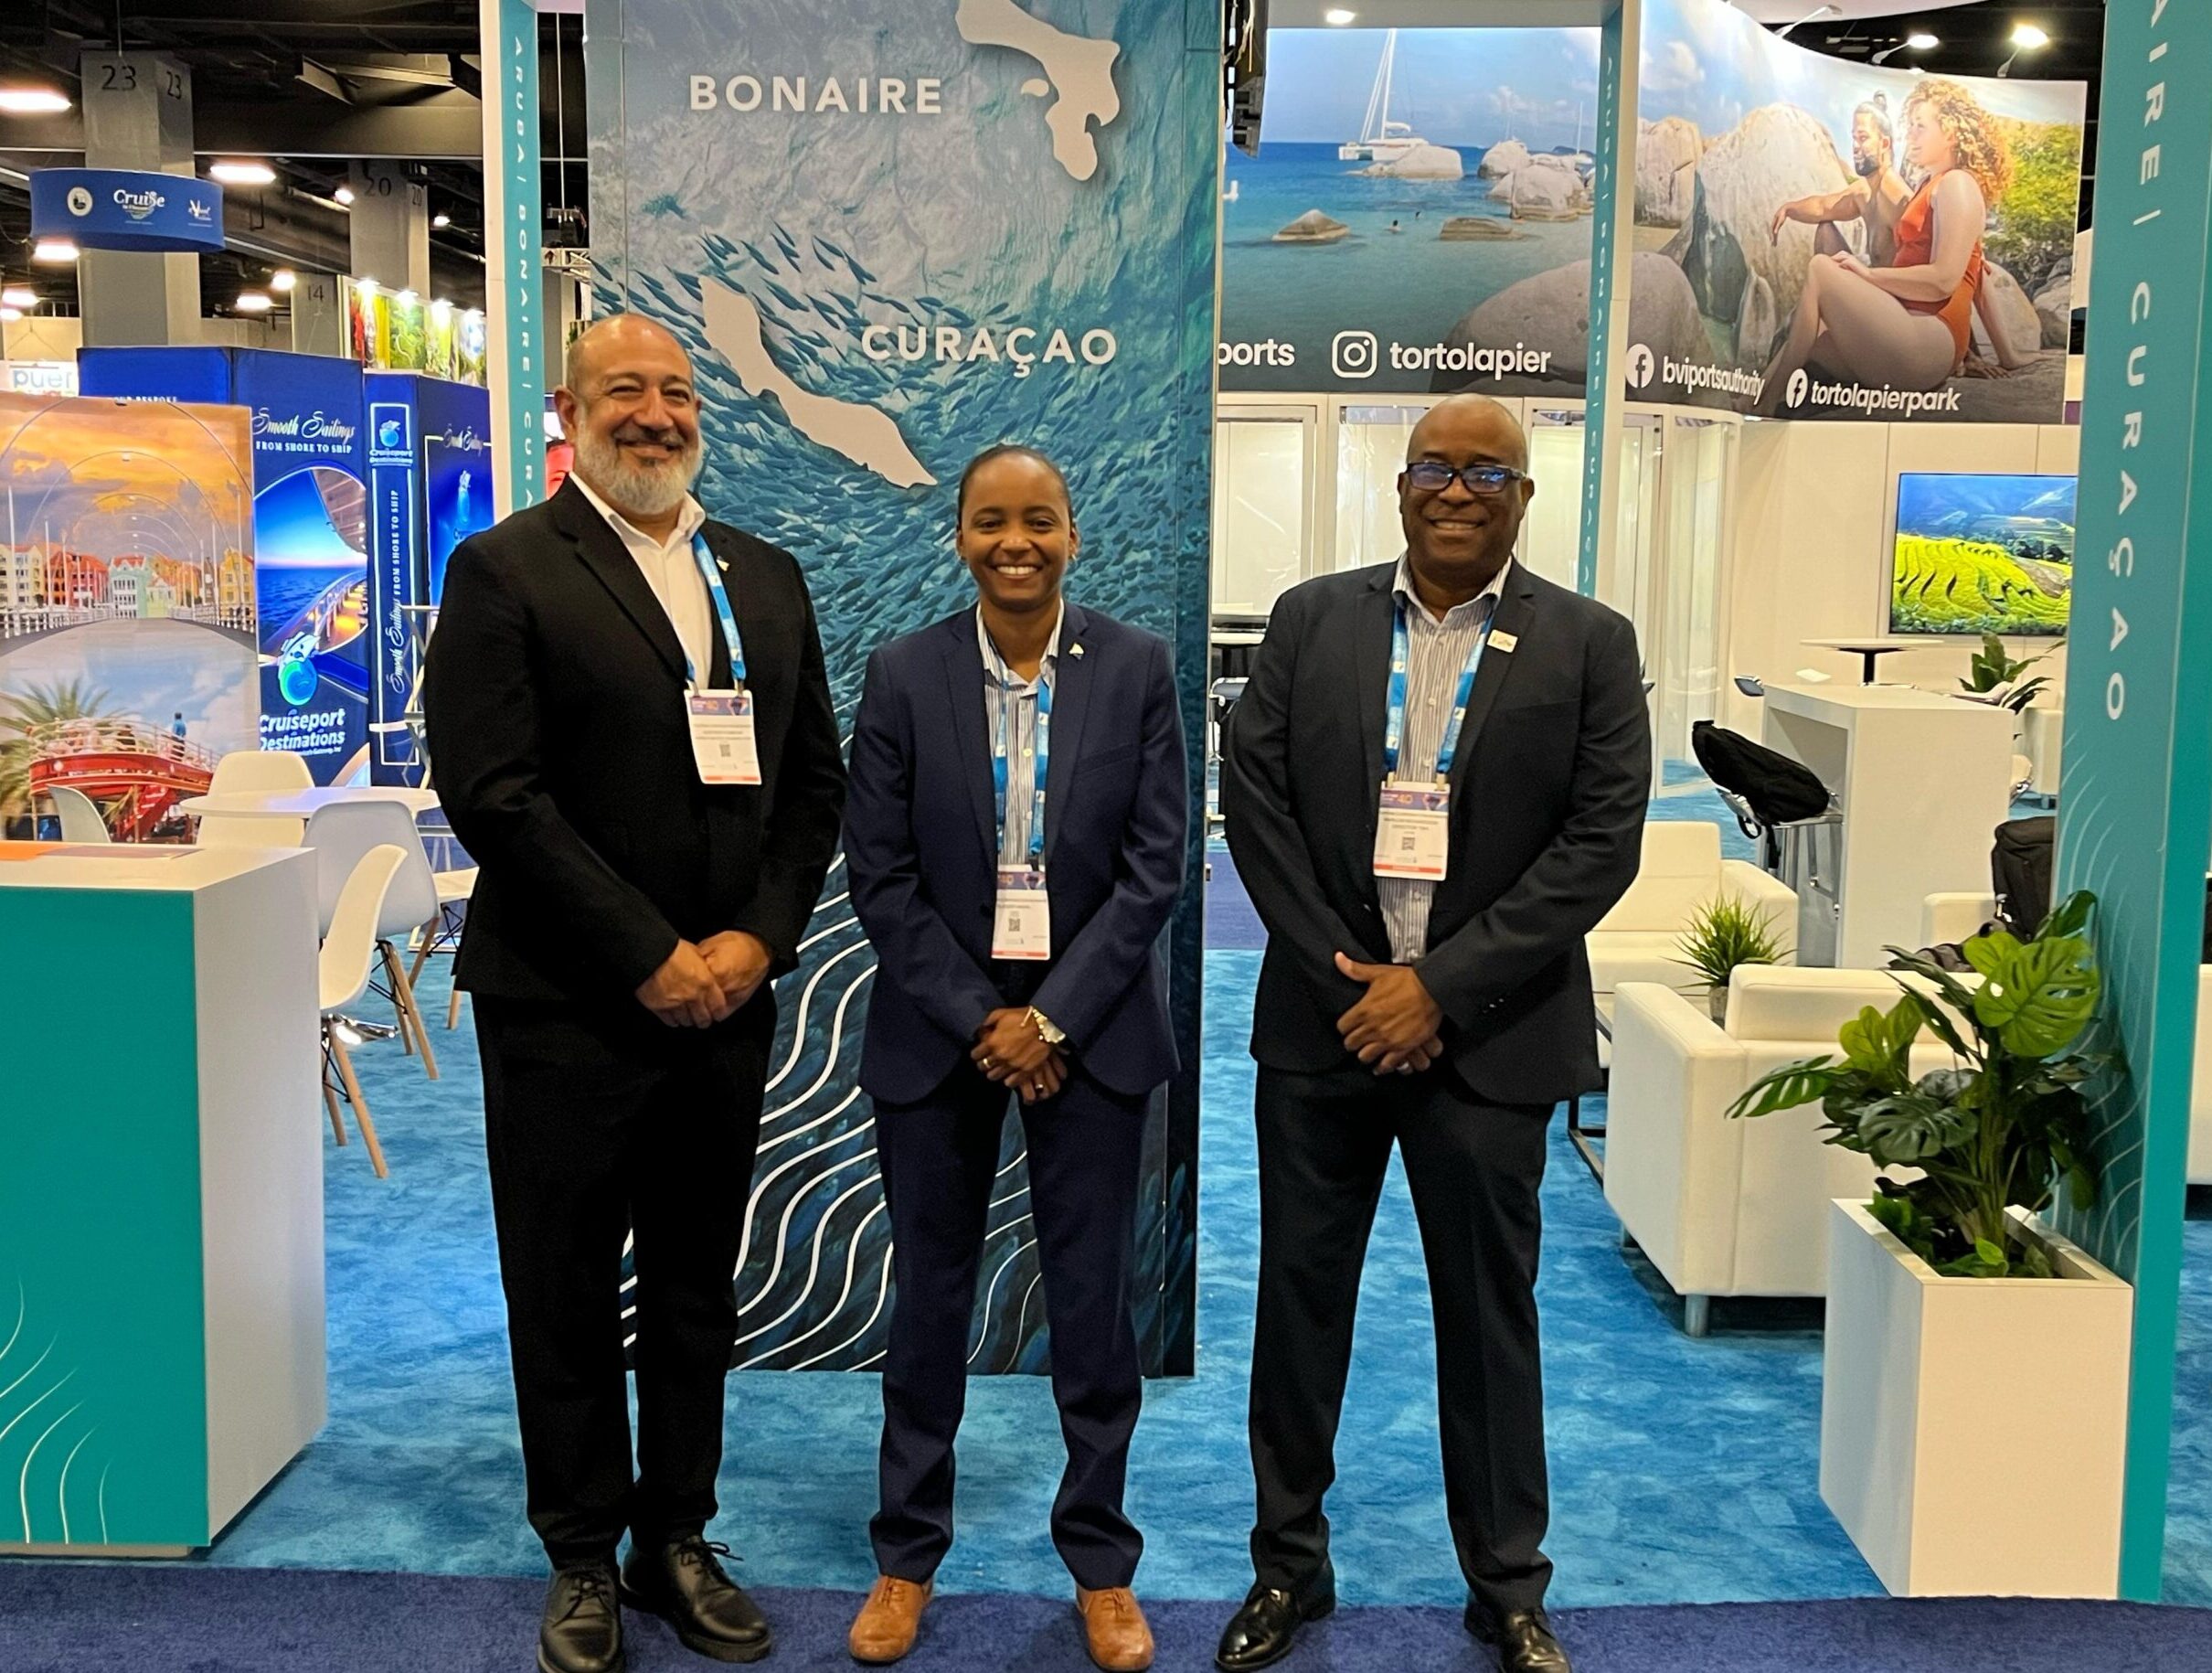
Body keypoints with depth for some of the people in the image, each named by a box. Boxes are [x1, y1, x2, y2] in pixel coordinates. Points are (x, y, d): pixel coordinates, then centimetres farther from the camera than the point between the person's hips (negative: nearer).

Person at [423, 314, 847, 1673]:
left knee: (698, 1293, 14)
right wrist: (650, 958, -15)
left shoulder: (767, 577, 11)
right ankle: (585, 1562, 25)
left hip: (726, 999, 5)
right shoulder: (508, 569, -5)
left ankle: (678, 1537, 30)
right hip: (568, 1009, -4)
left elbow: (816, 781, 10)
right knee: (567, 1299, 8)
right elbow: (493, 790, -13)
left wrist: (757, 939, -5)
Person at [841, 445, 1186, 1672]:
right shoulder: (903, 676, -3)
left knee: (1092, 1299, 6)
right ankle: (907, 1556, 27)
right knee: (928, 1297, 10)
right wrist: (979, 1021, -10)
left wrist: (1052, 1019, -11)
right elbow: (880, 876, -4)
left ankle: (1101, 1563, 23)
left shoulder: (1137, 669, -3)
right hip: (936, 1029, 1)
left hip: (1090, 1028, 0)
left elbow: (1156, 864, -5)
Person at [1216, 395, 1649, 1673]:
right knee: (1301, 1299, 11)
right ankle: (1289, 1565, 28)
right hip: (1324, 1023, 2)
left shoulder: (1589, 644, -1)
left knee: (1491, 1314, 9)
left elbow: (1602, 841, -7)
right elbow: (1256, 798, 0)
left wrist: (1441, 988, -13)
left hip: (1487, 1036, -1)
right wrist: (1343, 977, -9)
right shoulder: (1312, 620, 4)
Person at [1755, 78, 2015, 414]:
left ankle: (1763, 405, -23)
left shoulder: (1957, 184, -1)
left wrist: (1868, 274, -7)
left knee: (1821, 269, -16)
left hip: (1929, 343, -9)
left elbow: (1944, 279, -12)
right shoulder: (1929, 186, 27)